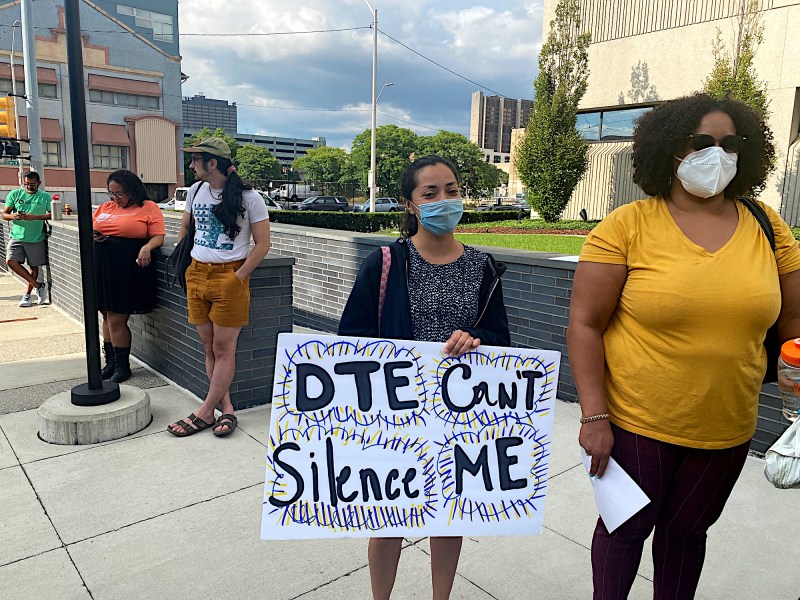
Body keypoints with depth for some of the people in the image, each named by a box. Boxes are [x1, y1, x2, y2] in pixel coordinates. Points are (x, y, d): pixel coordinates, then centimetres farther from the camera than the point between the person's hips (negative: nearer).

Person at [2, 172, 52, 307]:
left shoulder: (45, 197, 0)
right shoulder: (14, 194, 4)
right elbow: (4, 214, 4)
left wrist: (34, 217, -23)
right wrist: (12, 216, -19)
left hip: (36, 239, -1)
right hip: (17, 236, 2)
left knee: (34, 266, 5)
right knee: (11, 261, -14)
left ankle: (27, 294, 22)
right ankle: (39, 286, -4)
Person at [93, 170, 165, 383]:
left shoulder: (148, 208, -1)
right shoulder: (105, 207, 16)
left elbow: (158, 236, -6)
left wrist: (147, 247, -25)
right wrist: (92, 236, 1)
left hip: (129, 268, -6)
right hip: (102, 267, 6)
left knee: (116, 320, -4)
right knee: (107, 317, 12)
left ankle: (122, 366, 11)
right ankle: (111, 362, 25)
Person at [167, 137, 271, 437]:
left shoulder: (248, 197, -9)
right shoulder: (196, 191, 8)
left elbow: (262, 244, -8)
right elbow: (184, 226, 24)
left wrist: (237, 278, -14)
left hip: (230, 276, -6)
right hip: (196, 274, 6)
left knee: (223, 348, 0)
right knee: (209, 348, 8)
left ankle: (204, 413, 10)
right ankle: (226, 408, 18)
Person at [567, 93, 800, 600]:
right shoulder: (627, 226, -12)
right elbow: (585, 324, -13)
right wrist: (594, 417, -15)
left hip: (727, 429, 4)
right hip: (636, 424, -3)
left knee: (687, 531, 21)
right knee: (626, 530, 15)